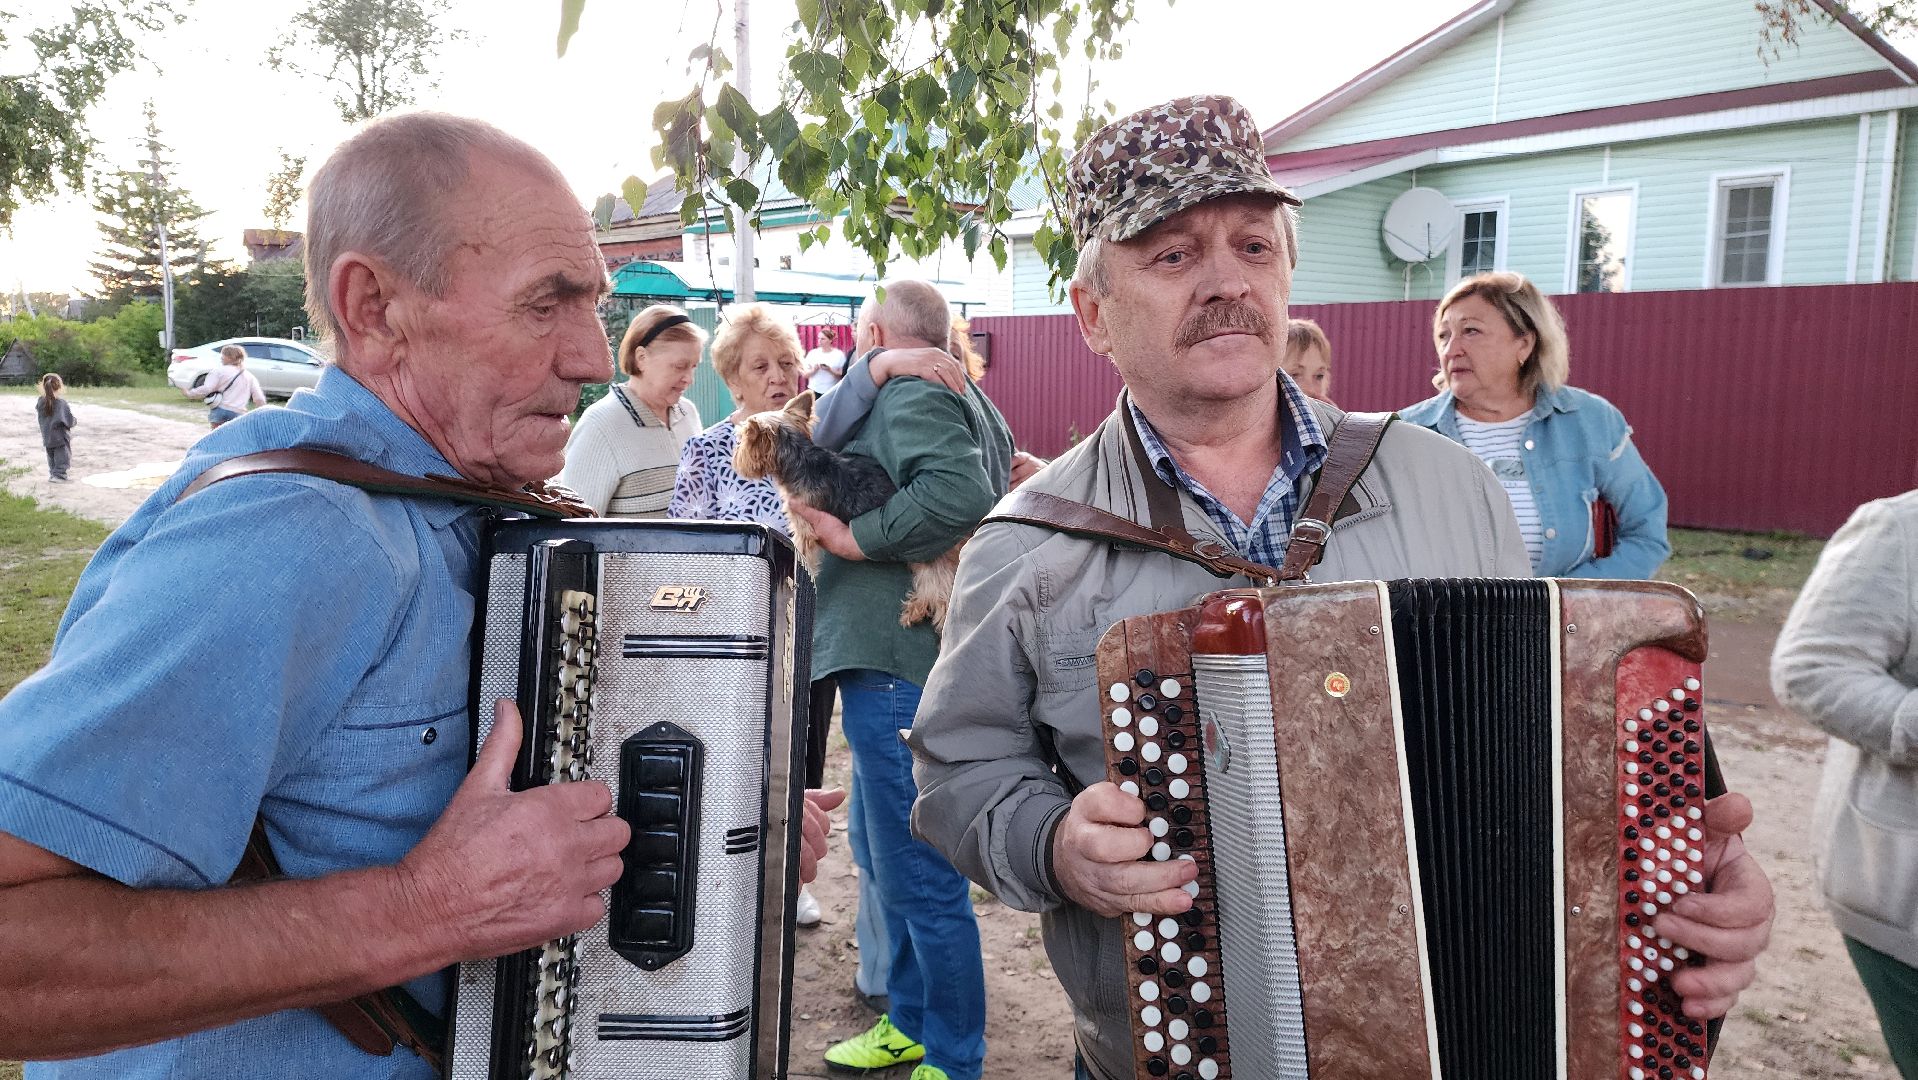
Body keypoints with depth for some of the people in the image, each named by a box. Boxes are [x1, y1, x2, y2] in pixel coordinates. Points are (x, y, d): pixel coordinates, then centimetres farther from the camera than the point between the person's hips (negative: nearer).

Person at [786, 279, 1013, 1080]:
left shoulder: (908, 394, -13)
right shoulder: (962, 397, 19)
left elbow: (958, 492, -30)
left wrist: (855, 535, -20)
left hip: (903, 664, -12)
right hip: (896, 660, 12)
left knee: (919, 871, -2)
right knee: (882, 852, 21)